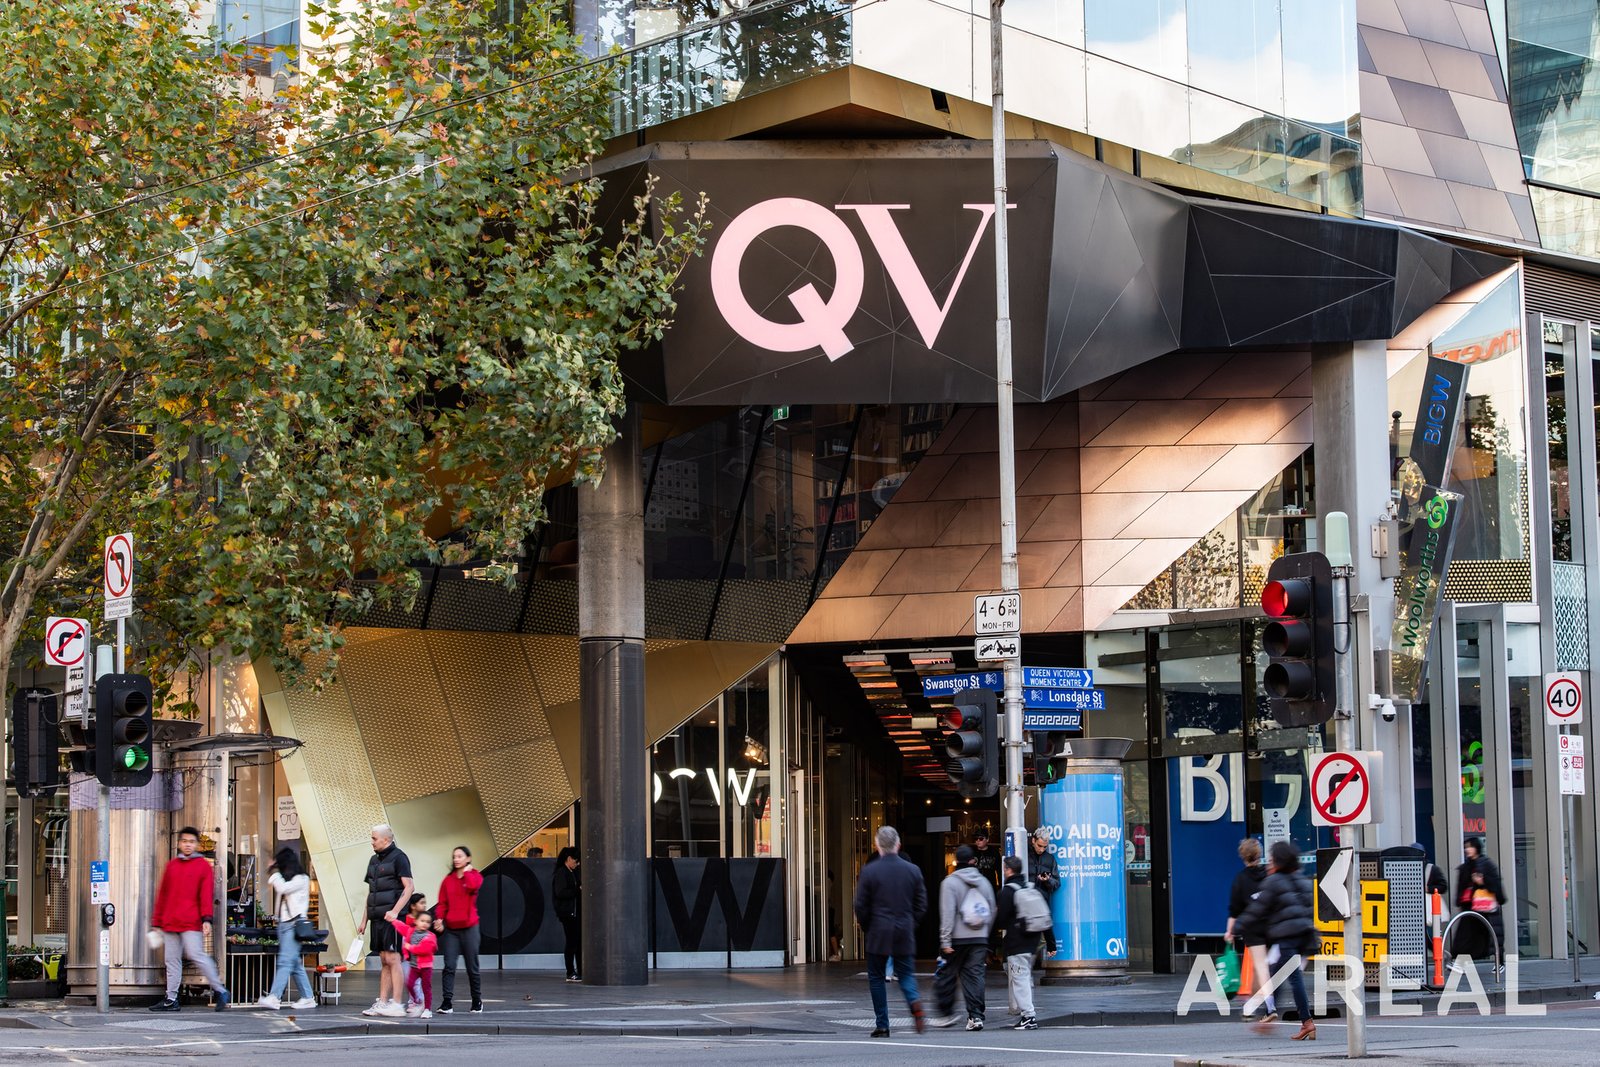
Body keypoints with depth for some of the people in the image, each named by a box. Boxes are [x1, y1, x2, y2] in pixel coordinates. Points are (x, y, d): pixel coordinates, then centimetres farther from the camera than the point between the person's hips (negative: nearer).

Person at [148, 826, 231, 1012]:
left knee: (196, 955, -12)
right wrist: (156, 922, 16)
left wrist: (206, 919, -16)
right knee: (172, 960, 6)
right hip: (170, 923, 5)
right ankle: (171, 999, 10)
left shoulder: (203, 866, 3)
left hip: (191, 923, -5)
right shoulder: (172, 865, 16)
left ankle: (220, 991, -3)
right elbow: (162, 894, 18)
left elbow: (207, 894, -4)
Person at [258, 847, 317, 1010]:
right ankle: (308, 997, 13)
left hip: (293, 924, -9)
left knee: (285, 961, -16)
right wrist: (272, 872, 18)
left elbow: (282, 888, -17)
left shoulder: (301, 879, -7)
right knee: (295, 963, 9)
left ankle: (274, 998, -27)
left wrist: (275, 872, -6)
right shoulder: (286, 879, 18)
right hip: (283, 923, 9)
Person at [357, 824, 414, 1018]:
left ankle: (397, 1004, -9)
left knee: (392, 959, -9)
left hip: (392, 917, -8)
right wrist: (364, 921, 18)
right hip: (377, 918, 8)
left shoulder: (398, 858, -6)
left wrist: (395, 911, -23)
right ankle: (382, 1003, 8)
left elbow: (409, 887, -15)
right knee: (384, 961, 8)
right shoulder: (374, 860, 19)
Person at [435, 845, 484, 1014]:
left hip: (469, 928, -2)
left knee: (472, 967, 5)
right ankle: (447, 1002, -10)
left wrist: (467, 871, -8)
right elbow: (443, 903, 6)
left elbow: (473, 886, -22)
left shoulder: (475, 876, 2)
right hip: (450, 929, 2)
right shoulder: (448, 880, 10)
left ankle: (477, 1002, 17)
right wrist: (439, 919, -9)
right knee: (449, 966, -8)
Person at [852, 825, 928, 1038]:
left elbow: (861, 906, -5)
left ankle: (882, 1025, 5)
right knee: (906, 974, 12)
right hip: (905, 934, 2)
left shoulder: (869, 871, -7)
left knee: (876, 978, 8)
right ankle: (914, 1002, -19)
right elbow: (922, 904, 4)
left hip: (878, 935, -2)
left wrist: (867, 929, 9)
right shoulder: (912, 870, 2)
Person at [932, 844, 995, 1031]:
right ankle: (976, 1016, -4)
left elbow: (948, 913, -12)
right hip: (980, 938, 4)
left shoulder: (950, 882, -7)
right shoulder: (984, 882, 9)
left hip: (957, 938, -4)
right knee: (975, 975, 3)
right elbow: (992, 911, 12)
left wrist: (945, 940, -12)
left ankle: (946, 1014, 12)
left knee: (945, 975, 8)